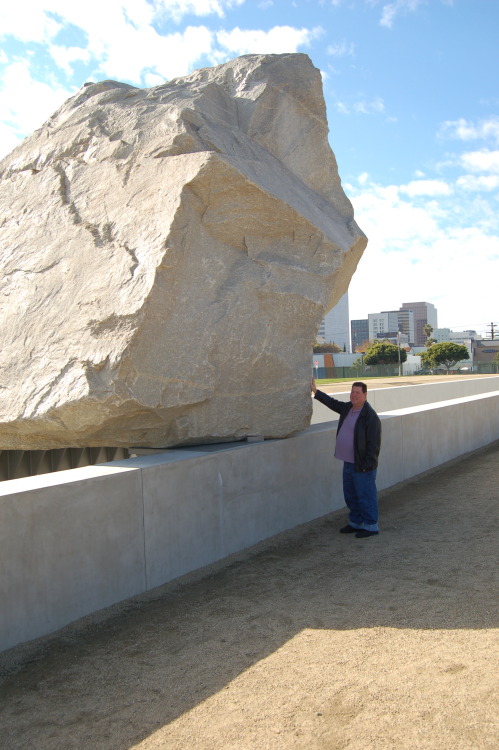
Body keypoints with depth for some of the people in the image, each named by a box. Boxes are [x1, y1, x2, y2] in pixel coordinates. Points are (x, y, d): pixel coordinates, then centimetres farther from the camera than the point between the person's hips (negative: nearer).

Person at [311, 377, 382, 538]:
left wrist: (368, 465, -20)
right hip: (348, 463, 9)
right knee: (350, 496, 19)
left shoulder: (370, 416, -18)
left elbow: (374, 443, -19)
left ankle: (371, 526, 15)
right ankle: (356, 522, 33)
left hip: (362, 466, -9)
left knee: (366, 496, 2)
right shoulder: (347, 408, 7)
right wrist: (316, 392, 26)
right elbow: (333, 403, 26)